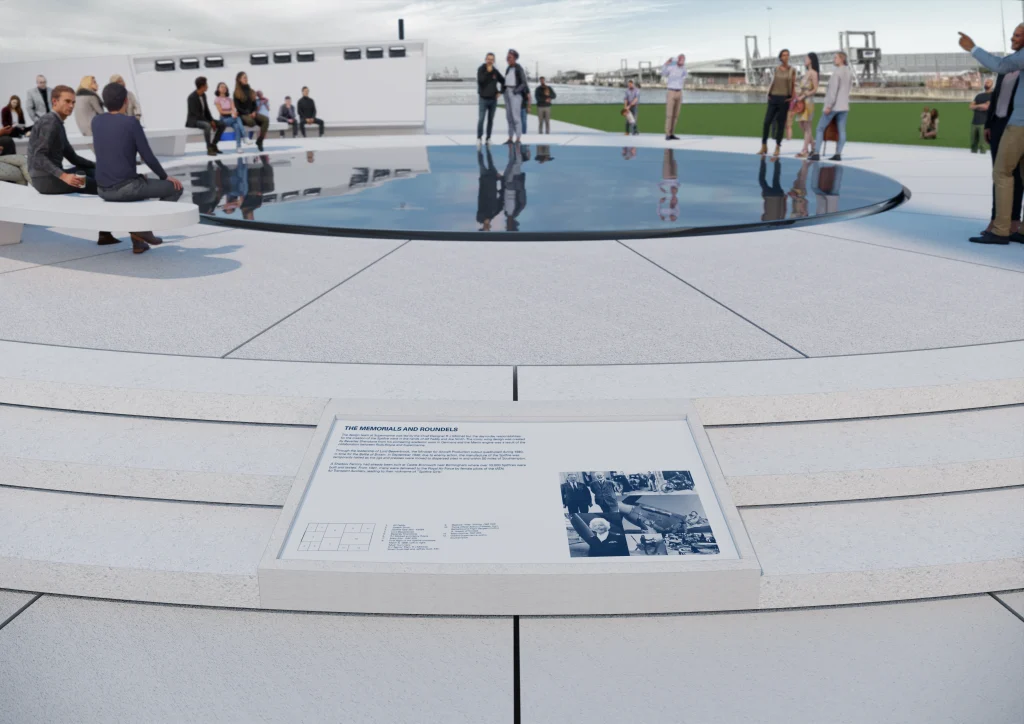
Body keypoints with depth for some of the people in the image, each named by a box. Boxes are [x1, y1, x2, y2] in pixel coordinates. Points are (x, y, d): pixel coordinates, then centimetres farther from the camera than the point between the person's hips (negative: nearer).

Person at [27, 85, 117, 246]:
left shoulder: (57, 124, 16)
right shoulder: (50, 123, -16)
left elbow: (72, 157, 20)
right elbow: (39, 157, -25)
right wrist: (63, 176, -36)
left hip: (51, 175, 10)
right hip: (46, 178, -10)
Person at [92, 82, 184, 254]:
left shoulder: (96, 121, 8)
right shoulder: (131, 122, -9)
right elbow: (147, 156, -7)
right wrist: (165, 176, 8)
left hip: (102, 189, 7)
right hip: (126, 188, -7)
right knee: (175, 187, 11)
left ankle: (137, 242, 28)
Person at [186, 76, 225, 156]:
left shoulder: (203, 95, 6)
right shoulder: (192, 97, -18)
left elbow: (206, 110, 10)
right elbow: (196, 113, -23)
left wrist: (212, 120, -6)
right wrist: (209, 122, -24)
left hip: (203, 119, 8)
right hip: (193, 120, -8)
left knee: (222, 124, -5)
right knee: (207, 125, -39)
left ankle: (213, 145, 2)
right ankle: (209, 149, -30)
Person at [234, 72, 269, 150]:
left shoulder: (251, 91, 17)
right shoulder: (237, 93, 0)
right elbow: (237, 107, -6)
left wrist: (254, 112, -6)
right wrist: (248, 114, -17)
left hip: (252, 113, 5)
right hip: (242, 115, -5)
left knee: (266, 119, -26)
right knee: (251, 121, -41)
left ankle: (260, 140, -23)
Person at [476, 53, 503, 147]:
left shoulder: (495, 71, 6)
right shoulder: (481, 69, -4)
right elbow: (480, 80, -20)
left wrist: (500, 92, 7)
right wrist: (487, 72, -22)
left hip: (493, 99, 4)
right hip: (483, 99, -4)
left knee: (491, 120, 7)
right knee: (481, 119, -10)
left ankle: (488, 138, 14)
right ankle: (479, 138, -1)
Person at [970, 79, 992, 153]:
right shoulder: (979, 95, 22)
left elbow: (987, 106, -8)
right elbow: (971, 106, 11)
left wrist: (976, 106, 5)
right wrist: (980, 106, -4)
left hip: (984, 122, -6)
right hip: (974, 122, 6)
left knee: (982, 144, -13)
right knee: (973, 143, 5)